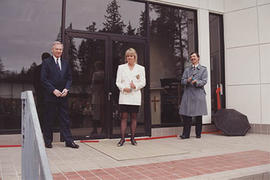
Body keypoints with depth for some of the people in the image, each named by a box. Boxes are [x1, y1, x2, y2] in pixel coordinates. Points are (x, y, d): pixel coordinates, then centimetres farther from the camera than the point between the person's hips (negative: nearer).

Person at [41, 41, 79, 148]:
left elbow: (69, 78, 13)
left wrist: (66, 89, -4)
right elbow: (43, 79, -7)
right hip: (50, 96, -4)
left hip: (63, 96, 4)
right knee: (49, 119, 5)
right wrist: (53, 90, -14)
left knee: (65, 119, 5)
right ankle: (48, 141, 17)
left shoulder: (65, 63, 14)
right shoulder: (46, 62, 0)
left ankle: (69, 141, 9)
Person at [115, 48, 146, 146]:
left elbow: (143, 82, 6)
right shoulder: (121, 67, 11)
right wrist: (123, 88, -13)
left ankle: (132, 138, 15)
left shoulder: (140, 68, 10)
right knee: (124, 117, -3)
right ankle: (122, 138, 2)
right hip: (124, 95, 0)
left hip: (135, 96, 1)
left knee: (134, 117, 5)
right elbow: (118, 82, 5)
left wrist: (135, 86, -14)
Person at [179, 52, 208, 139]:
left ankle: (198, 134, 15)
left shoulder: (203, 69, 9)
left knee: (198, 115, 2)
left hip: (198, 94, -2)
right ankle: (186, 134, 5)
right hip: (188, 93, 2)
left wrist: (196, 82, -21)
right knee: (186, 114, -3)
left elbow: (204, 81, -2)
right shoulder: (187, 69, 16)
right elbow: (182, 81, 8)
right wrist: (187, 80, -14)